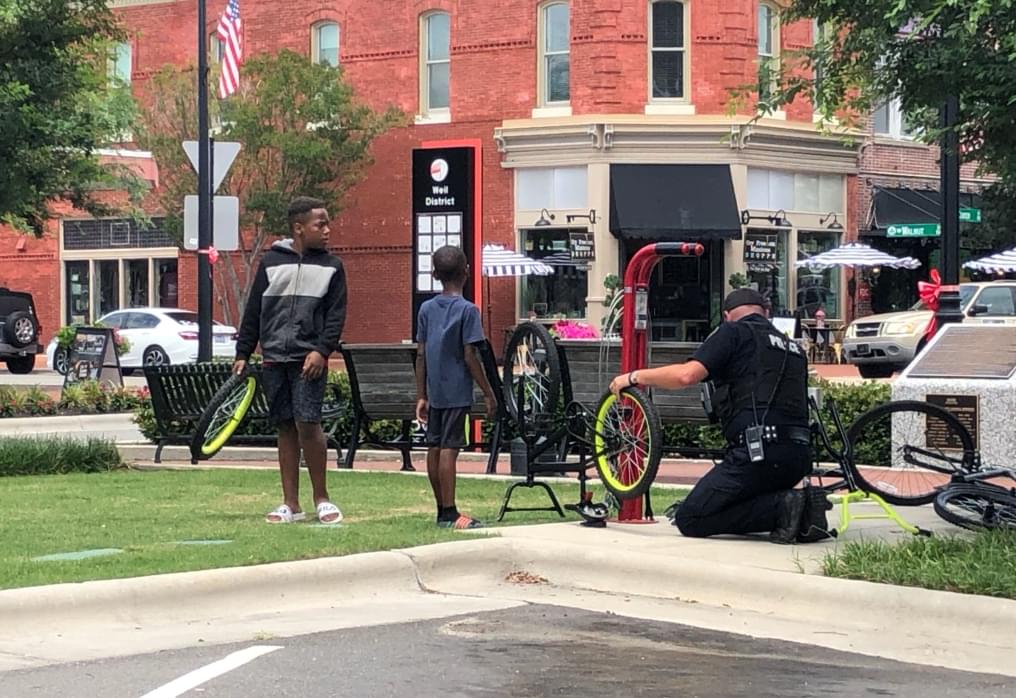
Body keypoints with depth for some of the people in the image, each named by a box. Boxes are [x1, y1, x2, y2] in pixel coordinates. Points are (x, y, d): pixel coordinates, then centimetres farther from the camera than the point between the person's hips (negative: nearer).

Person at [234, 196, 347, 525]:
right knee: (286, 428, 5)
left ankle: (321, 498, 1)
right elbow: (253, 311, 10)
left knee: (307, 423, -12)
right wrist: (243, 354, 7)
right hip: (274, 359, 2)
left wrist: (322, 350, -13)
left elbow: (336, 314, 0)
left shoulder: (331, 266, 6)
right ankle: (291, 504, 9)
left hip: (309, 361, -2)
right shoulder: (271, 262, 8)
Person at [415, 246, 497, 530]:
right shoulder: (467, 310, -10)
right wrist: (488, 393, -6)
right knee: (449, 449, -7)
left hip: (434, 392, 6)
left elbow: (421, 354, 8)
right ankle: (450, 514, -8)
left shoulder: (427, 308, 7)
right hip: (457, 392, -6)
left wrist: (421, 396, 12)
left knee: (434, 448, 8)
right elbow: (470, 357, -12)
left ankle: (442, 510, 17)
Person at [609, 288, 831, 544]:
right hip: (799, 456, 8)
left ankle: (781, 506, -14)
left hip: (759, 451, -8)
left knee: (689, 519, -1)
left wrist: (636, 376, 3)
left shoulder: (734, 332, 4)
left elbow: (687, 374, -11)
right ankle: (802, 505, 0)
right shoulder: (793, 348, 25)